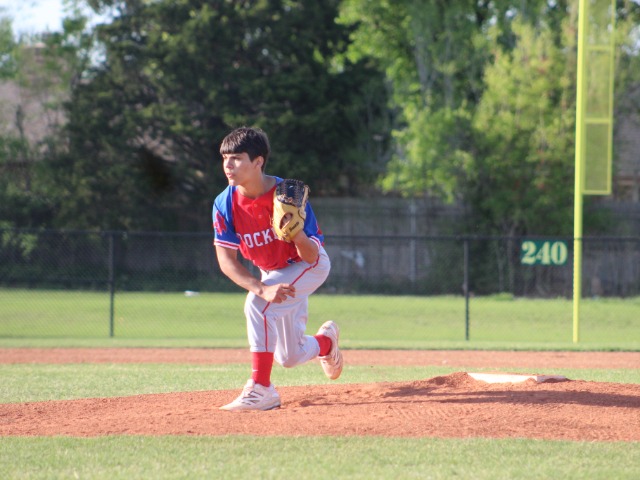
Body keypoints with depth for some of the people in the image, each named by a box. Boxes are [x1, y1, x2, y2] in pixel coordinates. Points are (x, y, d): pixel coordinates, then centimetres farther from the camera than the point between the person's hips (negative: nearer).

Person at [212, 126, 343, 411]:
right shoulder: (225, 204, -19)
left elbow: (311, 256, -26)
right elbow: (226, 259, -21)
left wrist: (298, 235, -50)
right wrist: (263, 289, -36)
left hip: (310, 267, -5)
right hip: (271, 273, 5)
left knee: (257, 305, -32)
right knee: (290, 358, 10)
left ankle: (260, 389, -26)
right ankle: (326, 339, 45)